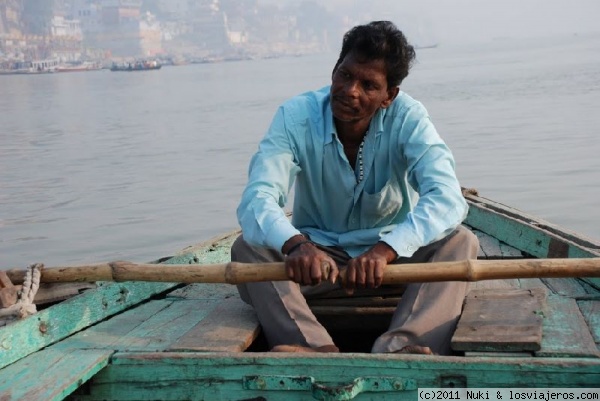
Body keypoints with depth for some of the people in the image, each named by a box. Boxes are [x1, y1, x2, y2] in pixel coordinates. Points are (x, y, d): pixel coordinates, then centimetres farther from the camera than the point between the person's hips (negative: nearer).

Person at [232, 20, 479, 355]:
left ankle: (399, 347, -49)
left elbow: (447, 198, -32)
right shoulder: (296, 117, -18)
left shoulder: (408, 118, -18)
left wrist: (385, 250, -49)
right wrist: (296, 245, -52)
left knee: (461, 242, -27)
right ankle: (320, 351, -47)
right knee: (248, 248, -26)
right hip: (317, 254, 0)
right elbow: (257, 199, -30)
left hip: (393, 254, 0)